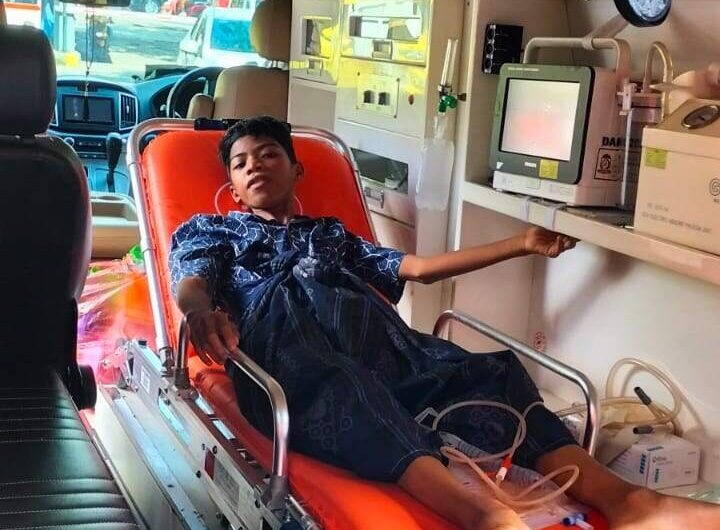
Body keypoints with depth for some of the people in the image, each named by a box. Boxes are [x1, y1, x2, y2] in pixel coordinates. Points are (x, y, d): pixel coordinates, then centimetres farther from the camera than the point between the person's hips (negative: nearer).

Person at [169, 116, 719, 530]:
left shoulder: (331, 234, 41)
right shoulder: (208, 231, 30)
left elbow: (419, 267, 35)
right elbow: (190, 285, 7)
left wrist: (522, 243, 35)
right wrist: (202, 312, -22)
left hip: (370, 330, 4)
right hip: (281, 331, -4)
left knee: (489, 371, -24)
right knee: (344, 391, -41)